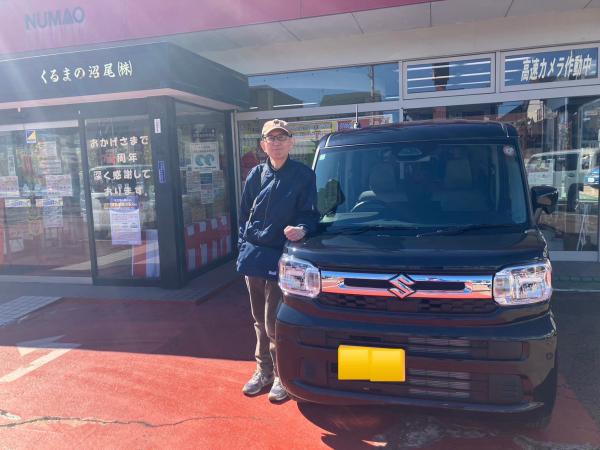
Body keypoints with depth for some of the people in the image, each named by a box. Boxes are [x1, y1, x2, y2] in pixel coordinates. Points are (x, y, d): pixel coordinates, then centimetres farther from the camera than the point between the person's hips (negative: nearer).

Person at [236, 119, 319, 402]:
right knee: (259, 319, 15)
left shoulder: (303, 175, -4)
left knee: (274, 322, -1)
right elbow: (244, 214, 14)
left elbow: (309, 213, -5)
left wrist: (301, 229, -26)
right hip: (253, 255, 5)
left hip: (279, 257, -5)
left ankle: (282, 375, 18)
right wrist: (243, 247, 9)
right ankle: (264, 369, 31)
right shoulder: (256, 175, 9)